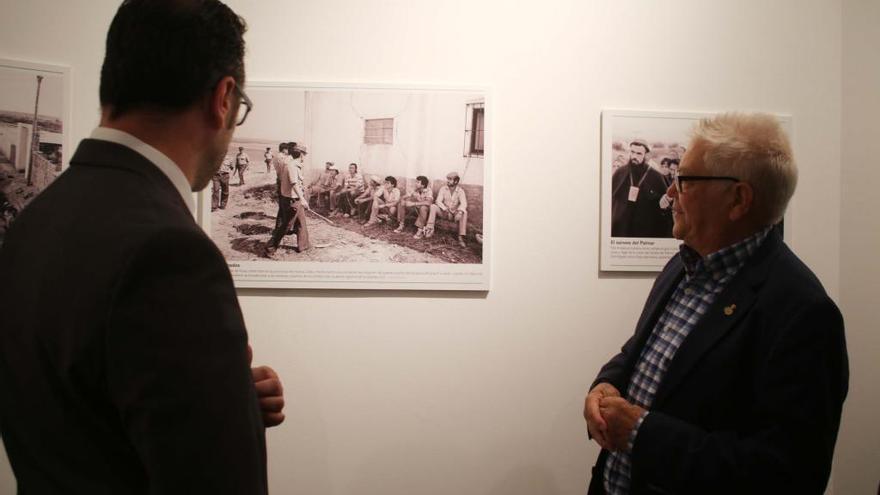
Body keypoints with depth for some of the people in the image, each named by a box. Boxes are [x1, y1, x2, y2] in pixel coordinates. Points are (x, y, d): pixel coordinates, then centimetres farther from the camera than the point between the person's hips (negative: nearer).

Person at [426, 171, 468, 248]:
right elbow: (438, 201, -14)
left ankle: (461, 237, -33)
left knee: (464, 213, -30)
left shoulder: (460, 191, -8)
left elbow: (463, 203, -22)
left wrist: (459, 211, -44)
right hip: (444, 212, 1)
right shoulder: (443, 189, -5)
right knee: (433, 206, -25)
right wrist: (445, 209, -32)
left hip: (454, 213, -1)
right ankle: (430, 230, -26)